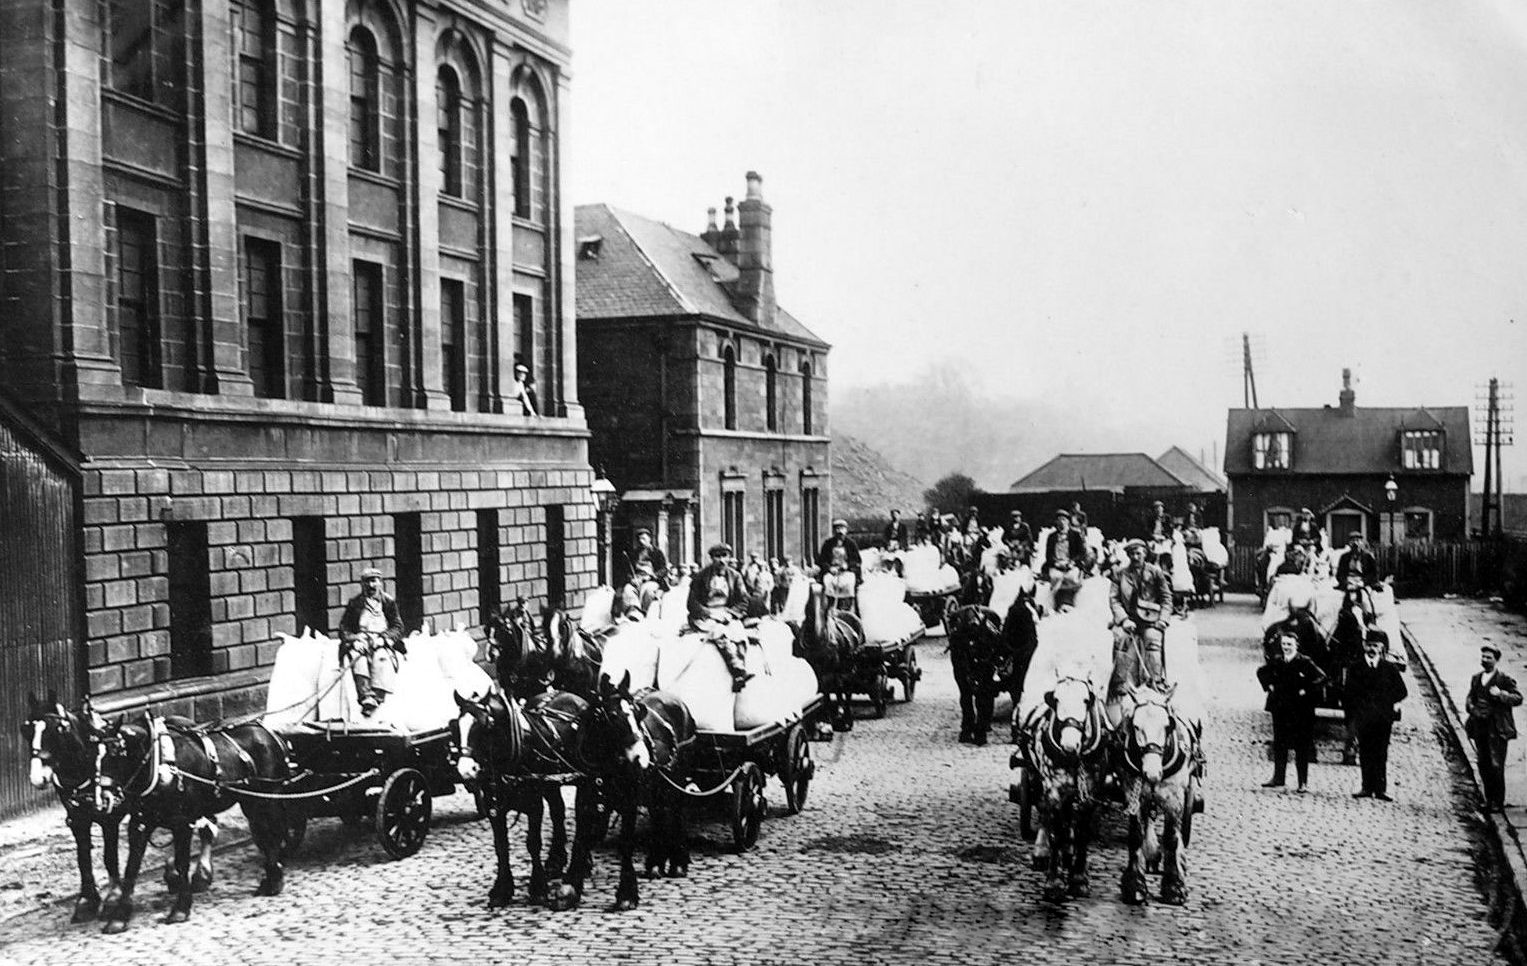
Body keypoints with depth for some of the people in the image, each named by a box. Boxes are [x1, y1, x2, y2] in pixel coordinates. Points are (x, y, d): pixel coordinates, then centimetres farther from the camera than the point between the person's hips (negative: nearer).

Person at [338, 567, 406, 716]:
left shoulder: (388, 602, 15)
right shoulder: (354, 603, 17)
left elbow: (398, 627, 9)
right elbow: (344, 627, 13)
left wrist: (383, 638, -10)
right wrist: (353, 639, -9)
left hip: (382, 643, 0)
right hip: (360, 641, 0)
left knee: (381, 659, -36)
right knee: (358, 660, -35)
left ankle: (377, 697, -48)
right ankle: (366, 697, -48)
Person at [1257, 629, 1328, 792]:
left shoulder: (1304, 661, -7)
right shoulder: (1276, 660, 7)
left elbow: (1322, 677, -13)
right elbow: (1261, 671, 23)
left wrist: (1307, 691, -14)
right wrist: (1268, 685, 9)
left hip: (1299, 709, -5)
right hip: (1280, 708, 5)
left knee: (1301, 745, 0)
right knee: (1279, 743, 9)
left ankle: (1303, 782, 6)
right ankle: (1278, 778, 18)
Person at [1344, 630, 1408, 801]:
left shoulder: (1390, 668, 7)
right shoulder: (1355, 669, 6)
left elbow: (1402, 691, 12)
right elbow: (1347, 695, 6)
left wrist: (1388, 703, 0)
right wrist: (1351, 718, -1)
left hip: (1383, 719, 0)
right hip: (1363, 719, 0)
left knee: (1381, 755, -1)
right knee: (1365, 754, 0)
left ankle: (1380, 789, 1)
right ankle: (1367, 788, 4)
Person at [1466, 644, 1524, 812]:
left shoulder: (1504, 679, -5)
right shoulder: (1476, 678, 13)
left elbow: (1518, 698, -9)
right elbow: (1469, 699, 18)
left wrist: (1501, 694, -24)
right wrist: (1473, 708, -3)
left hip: (1497, 729, -6)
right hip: (1479, 727, 6)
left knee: (1496, 766, -5)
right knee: (1483, 765, 9)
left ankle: (1498, 802, 5)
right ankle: (1489, 799, 20)